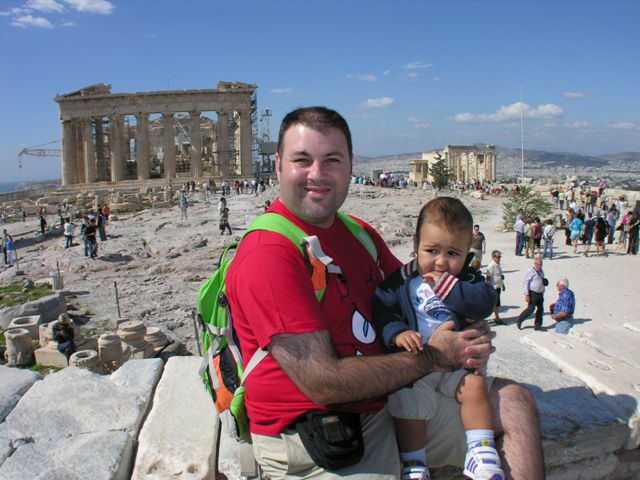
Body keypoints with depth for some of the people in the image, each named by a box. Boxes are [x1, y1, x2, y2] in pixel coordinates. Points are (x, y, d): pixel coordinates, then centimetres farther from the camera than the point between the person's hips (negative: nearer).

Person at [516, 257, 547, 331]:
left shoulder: (541, 271, 14)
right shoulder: (530, 271, -11)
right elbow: (526, 283, -14)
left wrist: (545, 281, 10)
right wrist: (526, 295, -18)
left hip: (540, 293, 8)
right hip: (533, 293, -8)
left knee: (540, 309, 7)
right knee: (530, 309, -8)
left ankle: (537, 325, 17)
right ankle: (519, 321, 9)